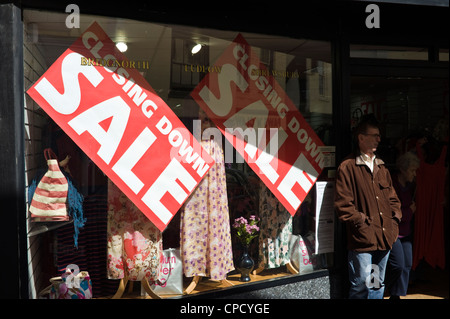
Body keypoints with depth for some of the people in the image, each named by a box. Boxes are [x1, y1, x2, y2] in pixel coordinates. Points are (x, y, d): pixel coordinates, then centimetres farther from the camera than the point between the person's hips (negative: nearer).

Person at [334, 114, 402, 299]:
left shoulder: (381, 167, 17)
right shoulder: (347, 167, -8)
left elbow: (392, 198, 22)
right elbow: (342, 205, -12)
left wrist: (395, 220, 8)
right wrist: (363, 222, -14)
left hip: (384, 238, 7)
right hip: (362, 240, -7)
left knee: (378, 285, 16)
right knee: (361, 286, -2)